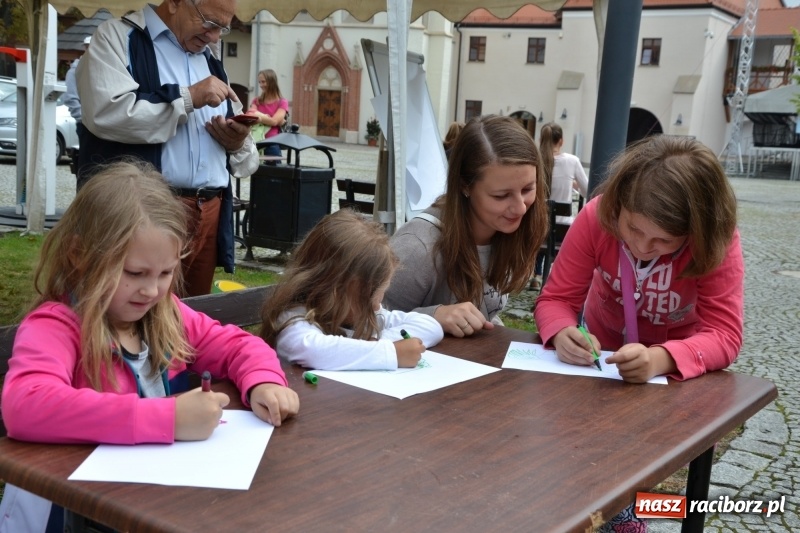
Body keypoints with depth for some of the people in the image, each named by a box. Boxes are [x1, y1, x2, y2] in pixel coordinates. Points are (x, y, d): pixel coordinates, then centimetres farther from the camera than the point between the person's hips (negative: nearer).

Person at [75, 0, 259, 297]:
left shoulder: (210, 60, 20)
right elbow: (105, 113, -17)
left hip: (208, 216, 6)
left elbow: (238, 139, 24)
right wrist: (187, 98, -13)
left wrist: (239, 143, 1)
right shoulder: (117, 37, 1)